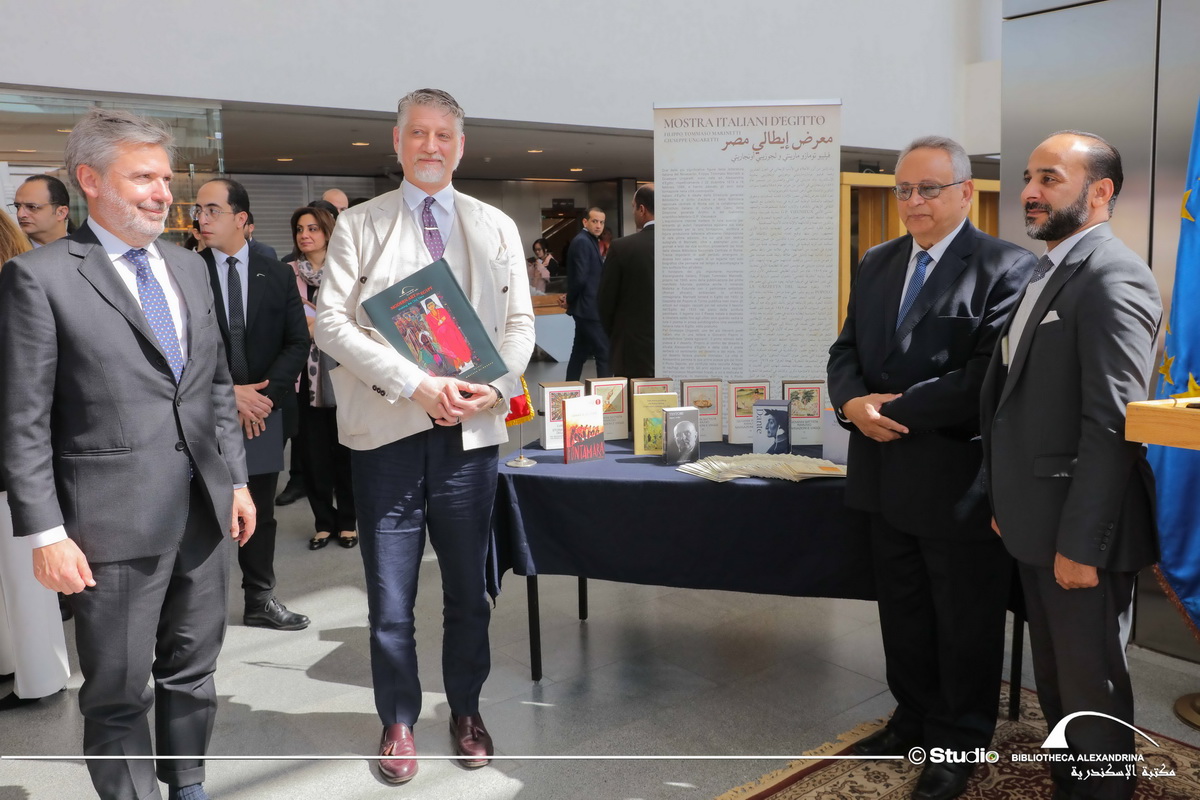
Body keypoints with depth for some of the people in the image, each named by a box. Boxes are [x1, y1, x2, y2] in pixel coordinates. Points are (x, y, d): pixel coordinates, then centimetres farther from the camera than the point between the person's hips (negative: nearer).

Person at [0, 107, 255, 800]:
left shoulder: (189, 267, 11)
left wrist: (237, 480, 12)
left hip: (205, 510, 6)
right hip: (115, 522, -5)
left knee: (193, 672, 18)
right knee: (119, 693, 8)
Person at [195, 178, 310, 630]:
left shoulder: (277, 275, 6)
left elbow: (298, 342, 2)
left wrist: (266, 394, -10)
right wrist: (227, 392, -14)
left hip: (266, 410, 2)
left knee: (260, 512, 11)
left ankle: (260, 601, 22)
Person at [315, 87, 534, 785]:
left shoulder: (496, 227, 12)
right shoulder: (360, 225, 4)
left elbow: (520, 321, 9)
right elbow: (332, 322, -6)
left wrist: (495, 385, -10)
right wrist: (416, 385, -17)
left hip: (472, 432, 2)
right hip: (389, 431, -2)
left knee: (469, 590, 13)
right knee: (391, 599, 6)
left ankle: (467, 711, 32)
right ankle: (399, 721, 25)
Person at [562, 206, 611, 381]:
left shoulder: (589, 241, 17)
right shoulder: (582, 242, -14)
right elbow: (580, 277, -20)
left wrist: (570, 298, 4)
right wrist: (570, 300, -7)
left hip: (587, 308, 10)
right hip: (589, 308, -10)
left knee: (580, 353, 14)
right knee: (605, 354, -10)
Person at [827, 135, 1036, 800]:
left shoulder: (1005, 268, -11)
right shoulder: (877, 264, 10)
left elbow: (988, 375, -21)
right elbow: (846, 350, 10)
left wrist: (895, 409, -19)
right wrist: (852, 402, -11)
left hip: (959, 478, -6)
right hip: (887, 474, 6)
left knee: (965, 624, 11)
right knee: (902, 614, 20)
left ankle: (959, 744, 30)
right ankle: (914, 719, 39)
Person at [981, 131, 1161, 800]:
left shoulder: (1112, 277, -16)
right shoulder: (1049, 272, 13)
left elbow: (1113, 424, -22)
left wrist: (1081, 543, -22)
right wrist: (1009, 503, 14)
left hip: (1081, 530, -9)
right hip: (1040, 521, 9)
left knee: (1092, 689, 6)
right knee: (1056, 682, 21)